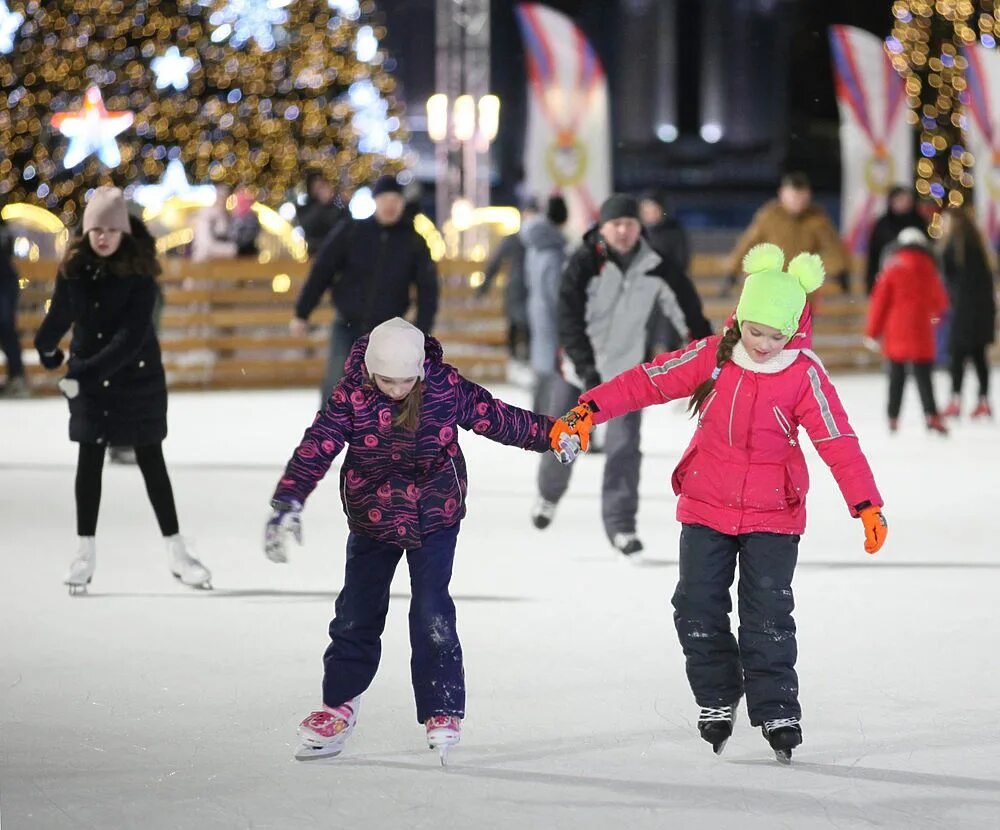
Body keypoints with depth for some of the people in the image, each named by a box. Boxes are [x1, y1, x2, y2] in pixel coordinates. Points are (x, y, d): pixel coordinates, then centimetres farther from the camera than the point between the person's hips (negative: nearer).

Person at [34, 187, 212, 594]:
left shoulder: (139, 269, -15)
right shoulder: (74, 267, -6)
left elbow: (132, 335, -21)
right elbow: (60, 313, 12)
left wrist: (85, 372, -26)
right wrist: (46, 349, 27)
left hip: (138, 376, -2)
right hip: (88, 377, 2)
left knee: (151, 461, 3)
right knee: (89, 460, 4)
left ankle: (176, 551, 9)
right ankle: (86, 551, 11)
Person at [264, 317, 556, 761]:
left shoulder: (446, 386, -15)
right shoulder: (351, 395, -17)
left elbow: (495, 417, -2)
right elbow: (316, 448, -22)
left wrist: (551, 434, 0)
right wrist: (287, 502, -32)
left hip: (435, 516, -1)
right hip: (372, 520, 1)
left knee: (432, 615, -10)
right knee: (357, 614, 9)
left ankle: (442, 712, 3)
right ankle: (338, 705, 27)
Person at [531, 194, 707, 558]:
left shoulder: (656, 268, -5)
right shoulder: (584, 263, -15)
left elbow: (686, 312, 4)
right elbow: (569, 319, -19)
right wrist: (587, 367, -28)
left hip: (626, 371, 1)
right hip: (577, 366, -1)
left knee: (624, 446, -11)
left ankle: (620, 524, -4)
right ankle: (549, 493, 42)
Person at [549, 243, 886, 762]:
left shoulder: (804, 375, -11)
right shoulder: (712, 357, -5)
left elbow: (838, 441, -14)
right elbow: (647, 382, -5)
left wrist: (867, 505, -23)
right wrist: (589, 411, -14)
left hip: (772, 514, -3)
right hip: (706, 508, 3)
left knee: (768, 616, -6)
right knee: (698, 610, 3)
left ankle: (777, 714, 3)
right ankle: (716, 702, 21)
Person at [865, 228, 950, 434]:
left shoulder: (892, 268, 0)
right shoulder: (927, 269, 2)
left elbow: (880, 300, -2)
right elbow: (939, 299, 13)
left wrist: (872, 331, 4)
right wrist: (937, 312, 37)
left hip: (895, 330, 1)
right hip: (919, 330, -1)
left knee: (896, 376, 11)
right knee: (923, 376, -4)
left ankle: (893, 418, 10)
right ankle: (931, 415, -19)